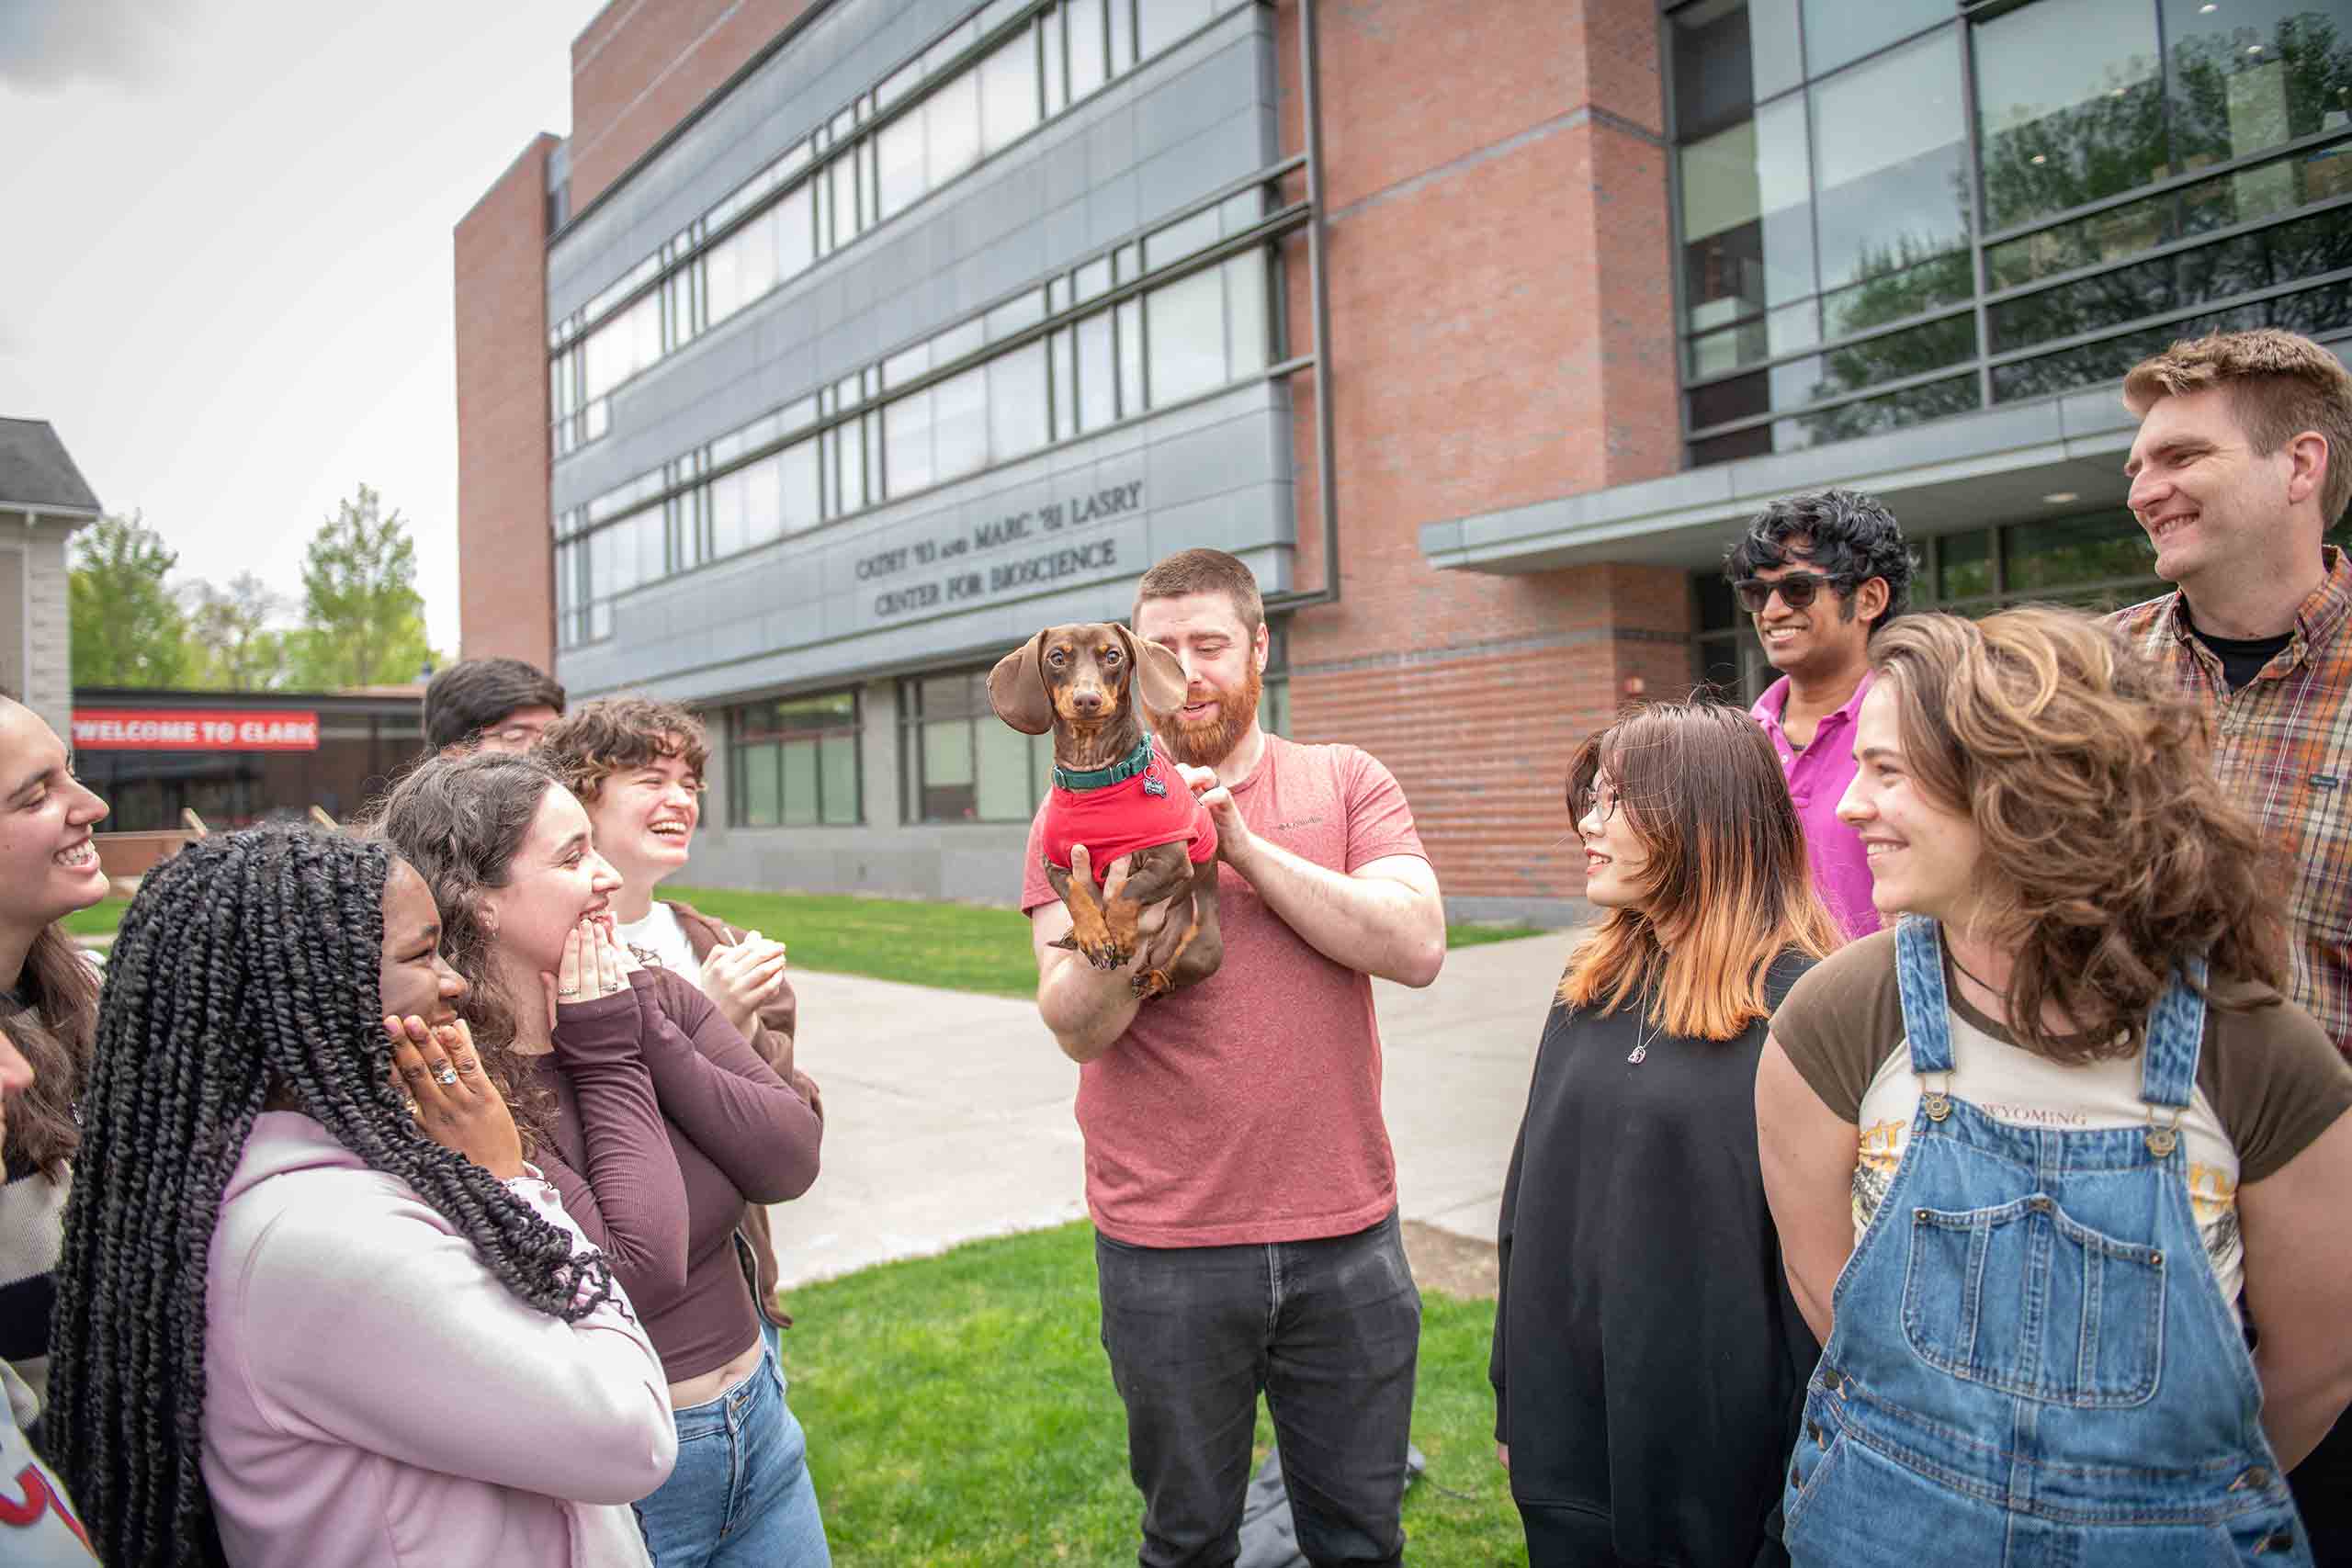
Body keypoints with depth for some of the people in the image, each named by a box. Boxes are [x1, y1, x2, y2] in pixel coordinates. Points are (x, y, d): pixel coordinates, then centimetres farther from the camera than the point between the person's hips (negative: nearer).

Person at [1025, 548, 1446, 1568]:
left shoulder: (1346, 783, 2)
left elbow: (1417, 947, -14)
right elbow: (1073, 1028, -10)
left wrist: (1245, 846, -20)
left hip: (1345, 1230, 1)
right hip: (1164, 1252, -1)